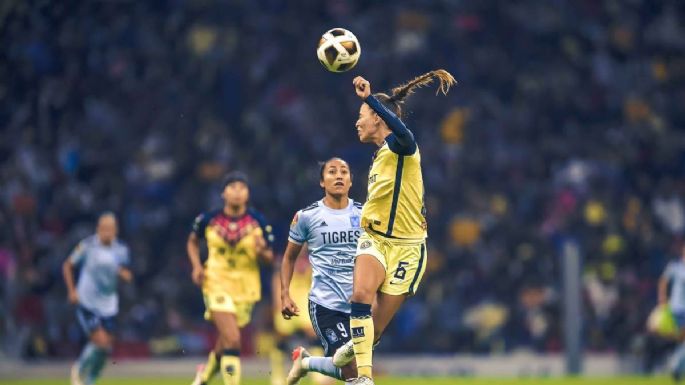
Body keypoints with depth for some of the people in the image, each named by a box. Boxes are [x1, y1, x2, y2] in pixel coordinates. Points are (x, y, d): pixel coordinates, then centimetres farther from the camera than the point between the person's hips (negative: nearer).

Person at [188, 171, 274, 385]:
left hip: (246, 288, 2)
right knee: (232, 340, -20)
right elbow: (193, 241, 12)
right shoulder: (208, 219, -7)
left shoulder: (258, 222, -6)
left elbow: (269, 258, 1)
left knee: (225, 343, 16)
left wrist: (262, 251, -22)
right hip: (217, 285, -2)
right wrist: (196, 266, -3)